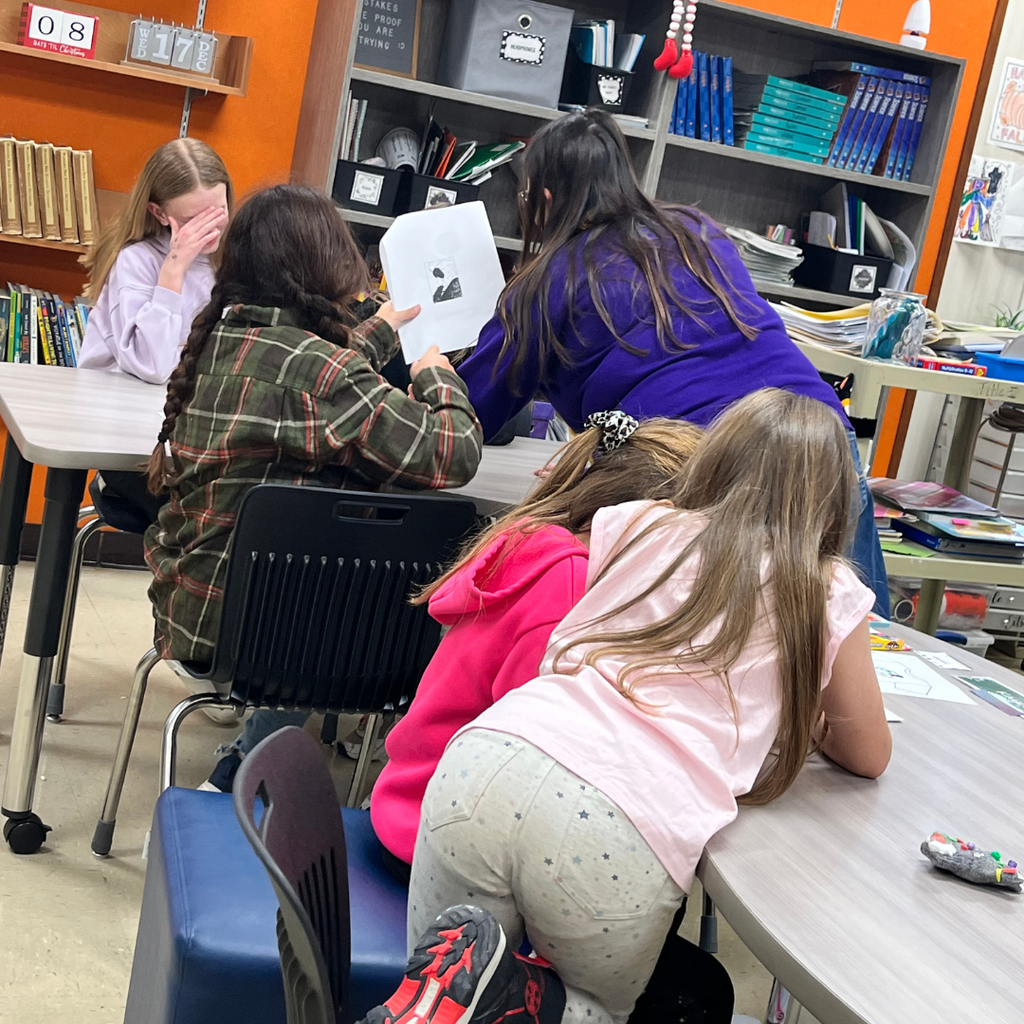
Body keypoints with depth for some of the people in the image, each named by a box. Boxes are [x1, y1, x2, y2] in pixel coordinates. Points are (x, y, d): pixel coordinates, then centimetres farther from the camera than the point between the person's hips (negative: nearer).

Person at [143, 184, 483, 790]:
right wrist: (437, 375, -1)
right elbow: (453, 455, -21)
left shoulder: (219, 334, 1)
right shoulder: (315, 366, -24)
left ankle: (244, 769, 29)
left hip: (186, 603, 8)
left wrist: (379, 332, 32)